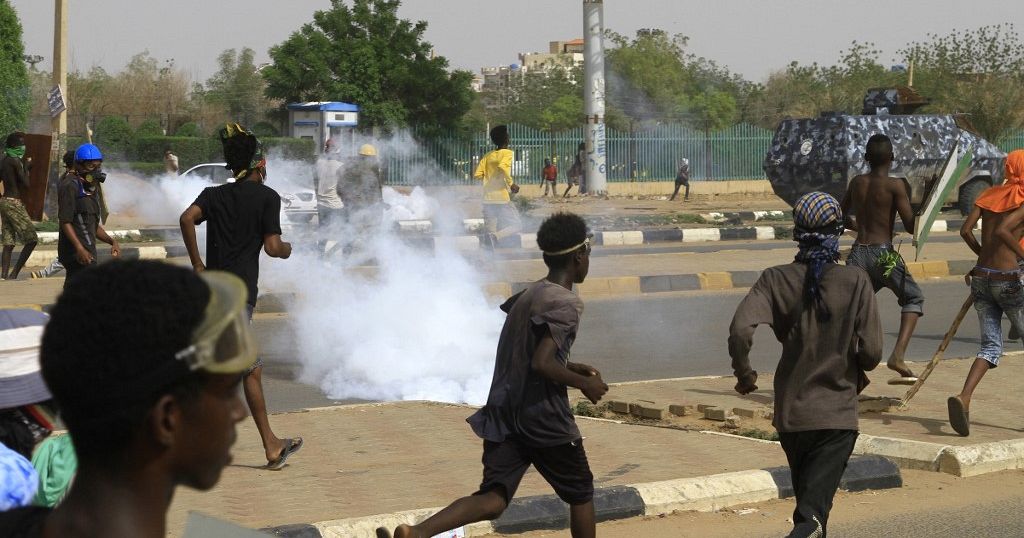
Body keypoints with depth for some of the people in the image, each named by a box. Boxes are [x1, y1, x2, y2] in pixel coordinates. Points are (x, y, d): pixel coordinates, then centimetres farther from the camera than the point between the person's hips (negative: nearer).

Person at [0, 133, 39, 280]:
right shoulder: (16, 161, -13)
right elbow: (26, 183, -14)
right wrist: (26, 166, -3)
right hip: (14, 204, -9)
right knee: (32, 239, -5)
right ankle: (14, 273, -10)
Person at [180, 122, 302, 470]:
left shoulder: (214, 194, 13)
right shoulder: (267, 197, 0)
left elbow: (187, 218, -6)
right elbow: (272, 247, -8)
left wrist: (197, 264, -1)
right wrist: (288, 249, 14)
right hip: (239, 294, -6)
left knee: (252, 369, 13)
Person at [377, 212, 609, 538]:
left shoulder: (527, 295, 14)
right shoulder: (567, 303, -13)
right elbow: (541, 364, -23)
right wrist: (583, 383, -9)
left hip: (503, 414, 7)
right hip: (544, 419, -7)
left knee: (493, 499, -3)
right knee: (580, 493, 14)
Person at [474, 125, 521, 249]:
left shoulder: (488, 156, 14)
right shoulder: (508, 153, -4)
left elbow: (477, 175, 8)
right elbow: (502, 166, -24)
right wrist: (512, 183, -15)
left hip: (488, 199, 6)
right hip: (503, 198, -6)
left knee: (490, 231, 10)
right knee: (516, 226, 3)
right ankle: (496, 237, -24)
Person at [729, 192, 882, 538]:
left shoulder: (776, 280, -5)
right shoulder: (856, 282, -8)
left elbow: (740, 331, -18)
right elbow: (871, 352, -10)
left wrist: (744, 374, 0)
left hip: (791, 411, 3)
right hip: (837, 414, -3)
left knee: (805, 495, 23)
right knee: (815, 506, -10)